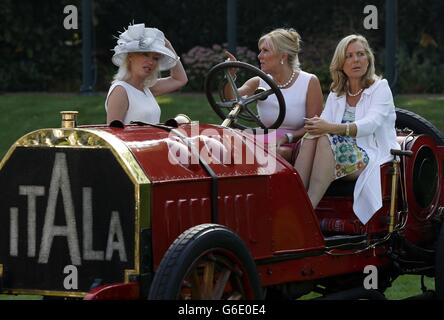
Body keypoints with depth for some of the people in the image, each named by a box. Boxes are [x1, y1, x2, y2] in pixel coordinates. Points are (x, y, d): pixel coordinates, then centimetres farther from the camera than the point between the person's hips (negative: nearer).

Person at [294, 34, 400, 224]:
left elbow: (370, 124, -17)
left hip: (373, 157, -5)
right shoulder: (336, 94, 17)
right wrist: (315, 126, -25)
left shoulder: (380, 88, 1)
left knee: (326, 140, -31)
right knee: (311, 138, -26)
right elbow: (324, 123, 2)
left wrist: (331, 128, -32)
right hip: (342, 156, 5)